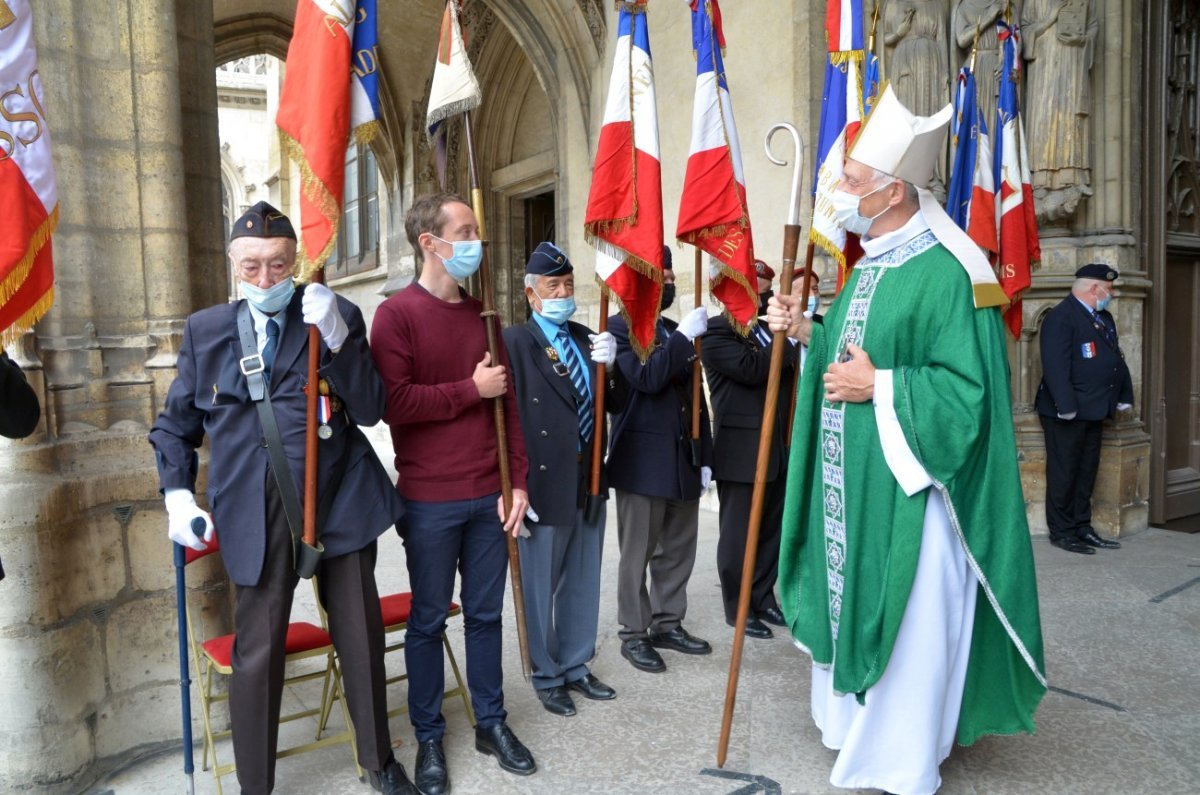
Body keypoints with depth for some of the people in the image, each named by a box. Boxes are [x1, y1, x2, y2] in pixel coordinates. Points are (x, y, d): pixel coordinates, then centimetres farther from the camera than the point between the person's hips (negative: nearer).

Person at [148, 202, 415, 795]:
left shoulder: (338, 315, 2)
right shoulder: (205, 330, 7)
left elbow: (370, 409, -8)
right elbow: (174, 426, 14)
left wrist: (335, 338, -19)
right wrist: (177, 494, 2)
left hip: (341, 501, 0)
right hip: (257, 514, 0)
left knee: (361, 638, 12)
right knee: (257, 653, 8)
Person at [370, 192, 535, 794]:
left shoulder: (482, 313, 10)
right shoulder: (396, 314, -7)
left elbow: (506, 402, 9)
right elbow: (392, 404, -18)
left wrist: (518, 480, 3)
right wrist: (470, 389, -11)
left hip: (489, 495, 5)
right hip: (430, 501, -4)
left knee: (486, 613, 14)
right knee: (428, 620, 10)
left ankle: (492, 722, 30)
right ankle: (428, 737, 27)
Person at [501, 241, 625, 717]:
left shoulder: (586, 338, 9)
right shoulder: (515, 342, -10)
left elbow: (616, 404, 7)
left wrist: (610, 363, -12)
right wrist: (518, 486, -17)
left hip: (589, 481, 6)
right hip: (545, 483, -6)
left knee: (583, 583, 17)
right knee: (541, 588, 9)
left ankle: (575, 668, 35)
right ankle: (546, 677, 28)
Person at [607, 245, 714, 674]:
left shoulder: (676, 332, 16)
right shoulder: (620, 327, -6)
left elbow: (695, 396, 15)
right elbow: (647, 377, -22)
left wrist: (704, 456, 12)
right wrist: (684, 336, -20)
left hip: (684, 460, 7)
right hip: (642, 461, -7)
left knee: (679, 550, 14)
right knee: (637, 554, 4)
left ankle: (668, 624, 29)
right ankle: (634, 634, 18)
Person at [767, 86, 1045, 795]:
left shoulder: (946, 274, -17)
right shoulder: (873, 265, 11)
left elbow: (969, 392, -21)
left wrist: (879, 387, -20)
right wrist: (807, 332, 5)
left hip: (908, 495, -9)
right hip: (854, 490, 9)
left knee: (906, 625, 4)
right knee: (855, 603, 19)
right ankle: (861, 730, 38)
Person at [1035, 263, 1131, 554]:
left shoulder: (1104, 318, 17)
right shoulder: (1061, 317, -14)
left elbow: (1116, 358, 21)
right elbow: (1055, 366, -21)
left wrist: (1125, 396, 12)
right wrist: (1066, 406, -25)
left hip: (1094, 412, 9)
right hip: (1068, 412, -9)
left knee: (1087, 472, 15)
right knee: (1064, 473, 0)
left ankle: (1082, 527, 24)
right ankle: (1061, 532, 10)